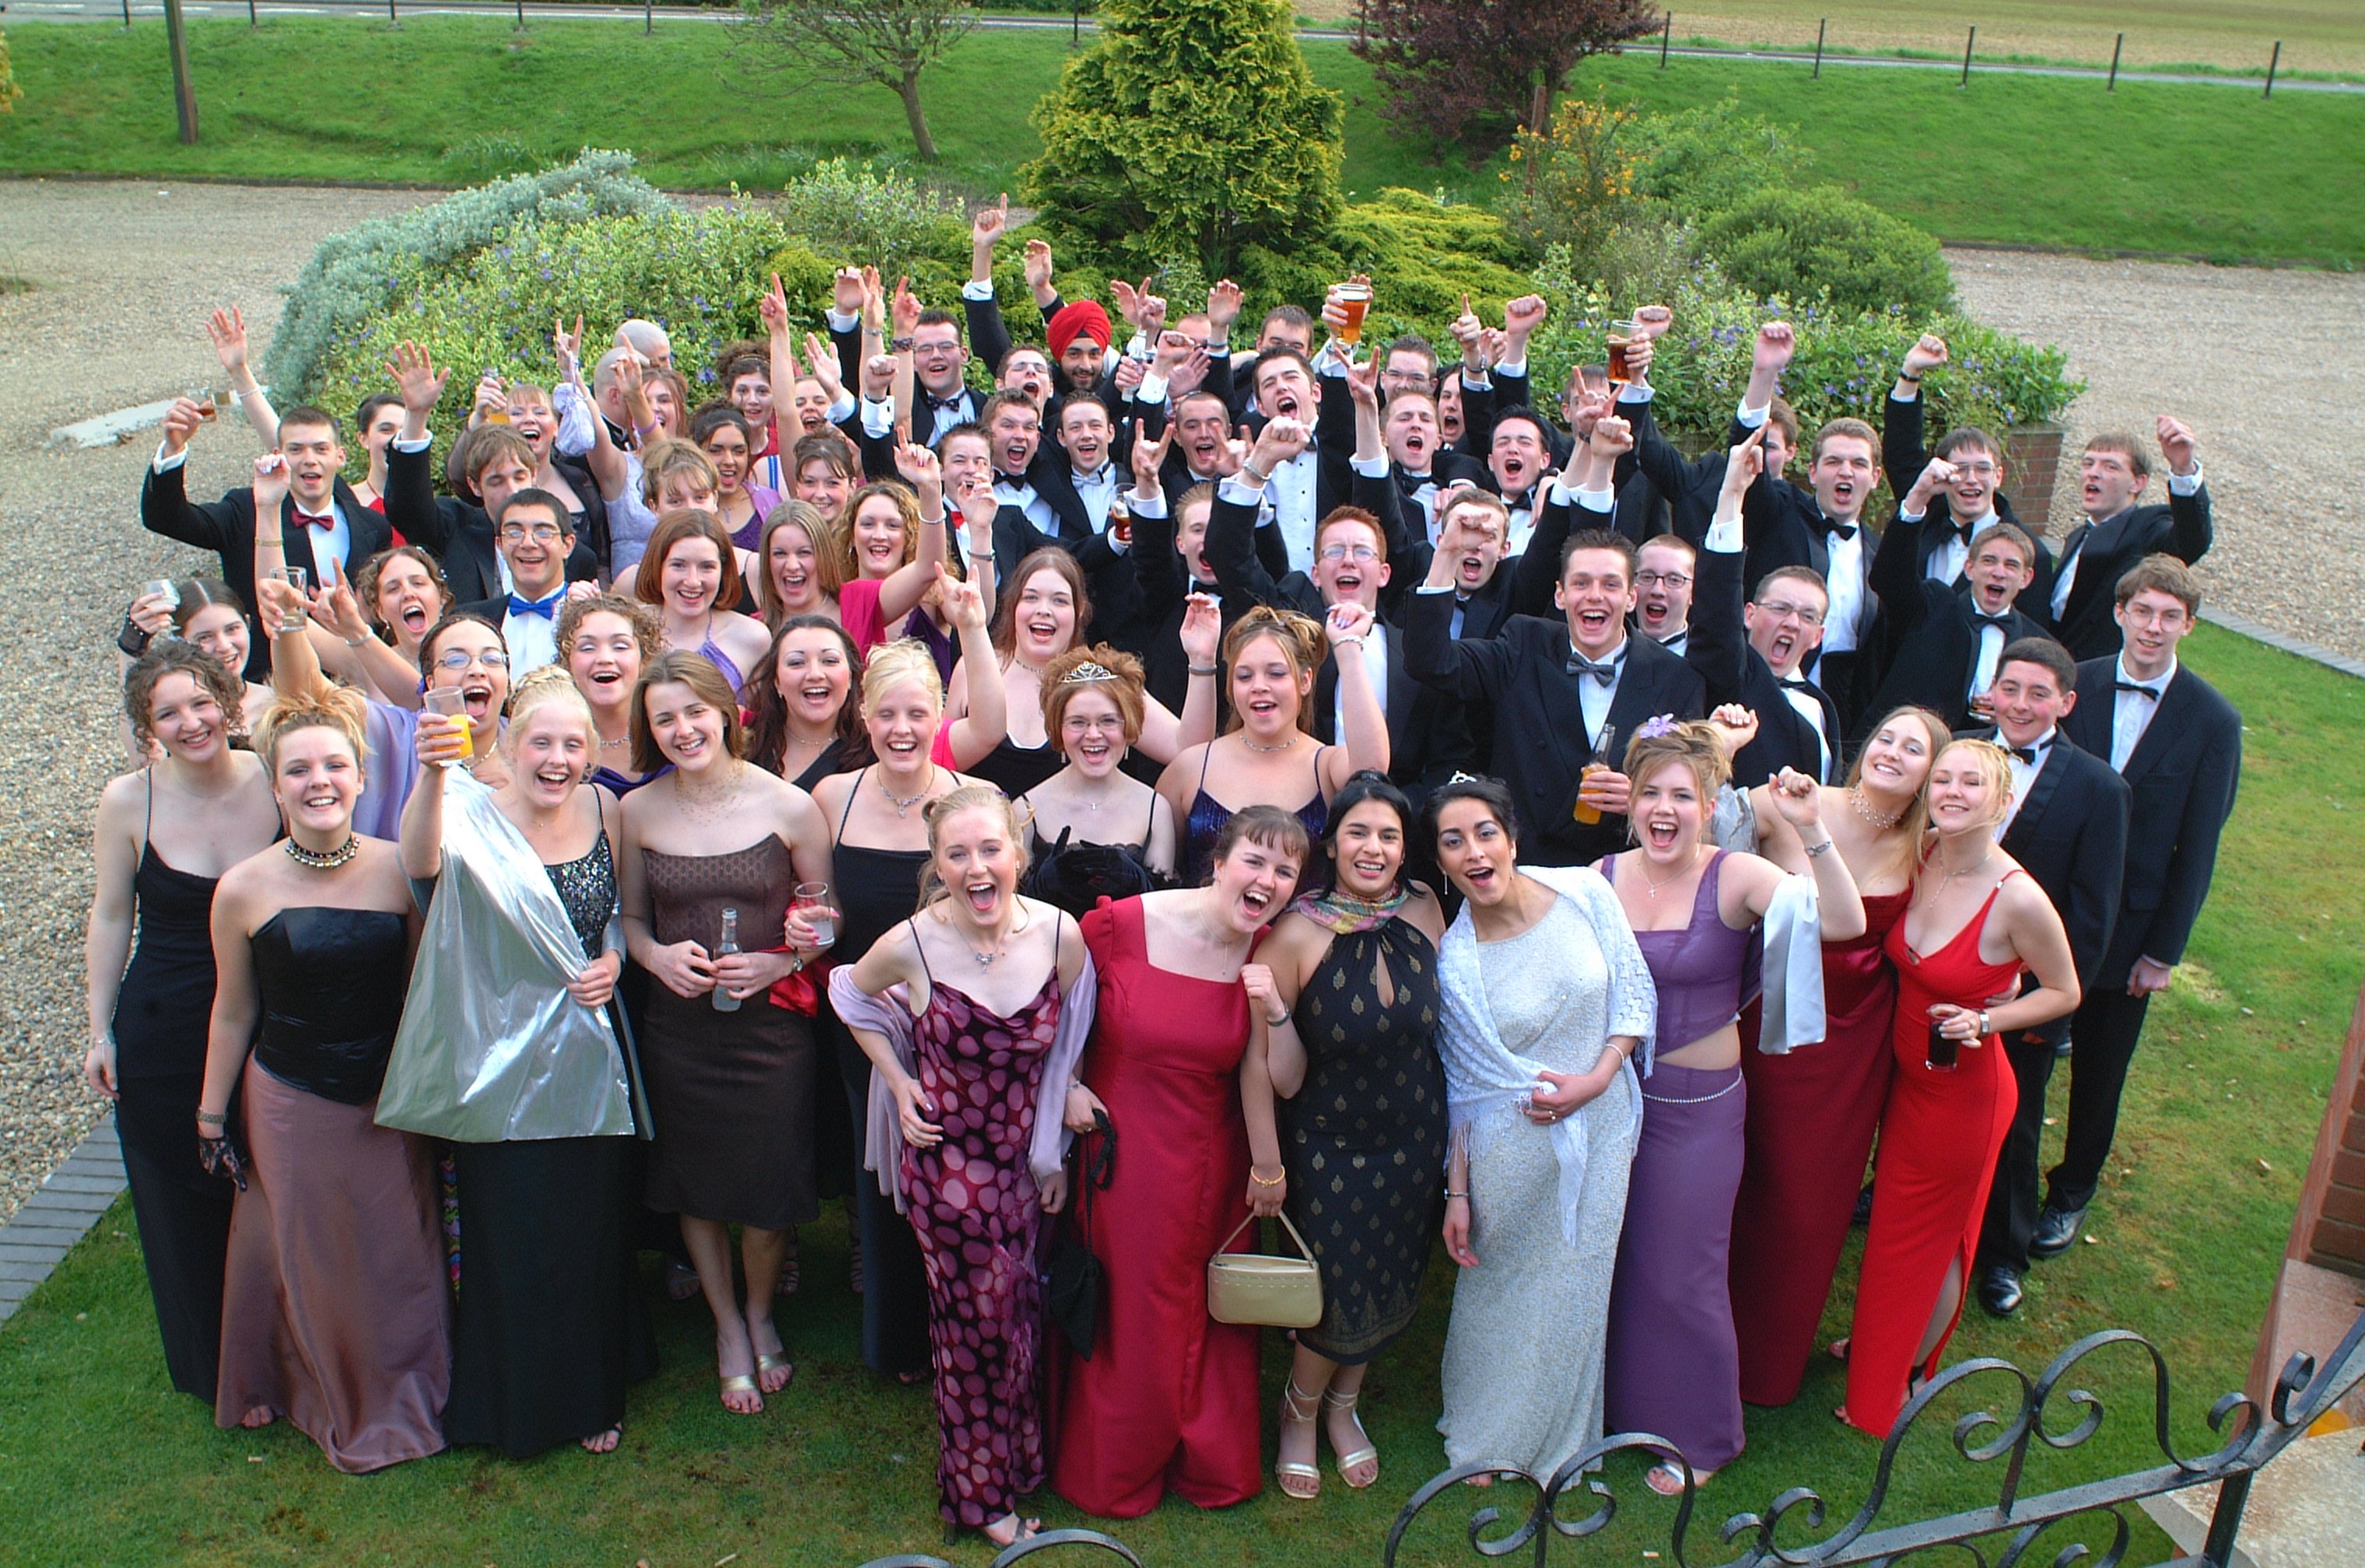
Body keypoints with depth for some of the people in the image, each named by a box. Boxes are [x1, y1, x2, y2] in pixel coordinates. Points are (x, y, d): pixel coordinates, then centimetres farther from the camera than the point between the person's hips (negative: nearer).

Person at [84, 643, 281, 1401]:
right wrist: (101, 1032, 4)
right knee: (183, 1209, 13)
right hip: (163, 1038, 1)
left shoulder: (276, 782, -10)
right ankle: (212, 1373, 35)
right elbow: (110, 918, 2)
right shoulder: (129, 802, -8)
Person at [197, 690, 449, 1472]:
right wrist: (212, 1118, 6)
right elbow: (233, 1012, 0)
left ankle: (401, 1401, 39)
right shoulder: (244, 889, -12)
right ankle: (330, 1403, 40)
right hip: (290, 1107, -1)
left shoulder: (399, 871, -11)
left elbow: (422, 989, 2)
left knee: (400, 1259, 14)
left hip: (388, 1105, 1)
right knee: (307, 1260, 14)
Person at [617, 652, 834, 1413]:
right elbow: (630, 919, 8)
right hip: (677, 1028, 2)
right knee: (695, 1184, 15)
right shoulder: (638, 811, -2)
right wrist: (657, 955, -12)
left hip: (770, 1026, -2)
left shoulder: (788, 806, -9)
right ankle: (727, 1327, 40)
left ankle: (760, 1314, 38)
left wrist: (783, 961, -17)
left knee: (767, 1187, 7)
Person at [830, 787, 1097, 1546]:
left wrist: (1055, 1151, 9)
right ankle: (983, 1492, 29)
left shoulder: (1061, 936, -12)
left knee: (1017, 1312, 14)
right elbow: (852, 995, 6)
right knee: (978, 1320, 6)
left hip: (1025, 1162, 2)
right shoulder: (911, 946, -18)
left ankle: (1020, 1462, 40)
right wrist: (899, 1083, -4)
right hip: (946, 1161, -2)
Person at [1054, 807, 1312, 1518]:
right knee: (1131, 1318, 11)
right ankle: (1113, 1478, 36)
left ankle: (1213, 1469, 41)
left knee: (1215, 1319, 15)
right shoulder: (1122, 924, -18)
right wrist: (1062, 1082, -7)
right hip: (1123, 1150, -3)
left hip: (1214, 1162, 3)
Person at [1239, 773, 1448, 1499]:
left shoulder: (1424, 909, -10)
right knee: (1339, 1295, 4)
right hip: (1327, 1145, -4)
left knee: (1389, 1286, 17)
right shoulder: (1297, 934, -22)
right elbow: (1271, 1072, -16)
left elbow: (1439, 1021, 3)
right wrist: (1266, 1163, -28)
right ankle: (1299, 1411, 37)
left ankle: (1343, 1405, 46)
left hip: (1414, 1139, 4)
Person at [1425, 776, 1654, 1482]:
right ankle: (1489, 1438, 38)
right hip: (1512, 1148, -1)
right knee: (1501, 1288, 13)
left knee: (1576, 1286, 13)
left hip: (1598, 1130, 1)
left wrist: (1596, 1079, -15)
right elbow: (1463, 1087, -5)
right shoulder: (1454, 959, -12)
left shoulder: (1584, 893, -10)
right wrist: (1457, 1190, -3)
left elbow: (1635, 994, -2)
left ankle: (1561, 1443, 37)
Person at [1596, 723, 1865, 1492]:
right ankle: (1619, 1406, 42)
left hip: (1698, 1105, -4)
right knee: (1612, 1260, 17)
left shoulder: (1736, 878, -16)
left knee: (1681, 1276, 9)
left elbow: (1844, 923, -31)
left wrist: (1811, 831, -41)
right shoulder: (1604, 878, -5)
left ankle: (1700, 1437, 33)